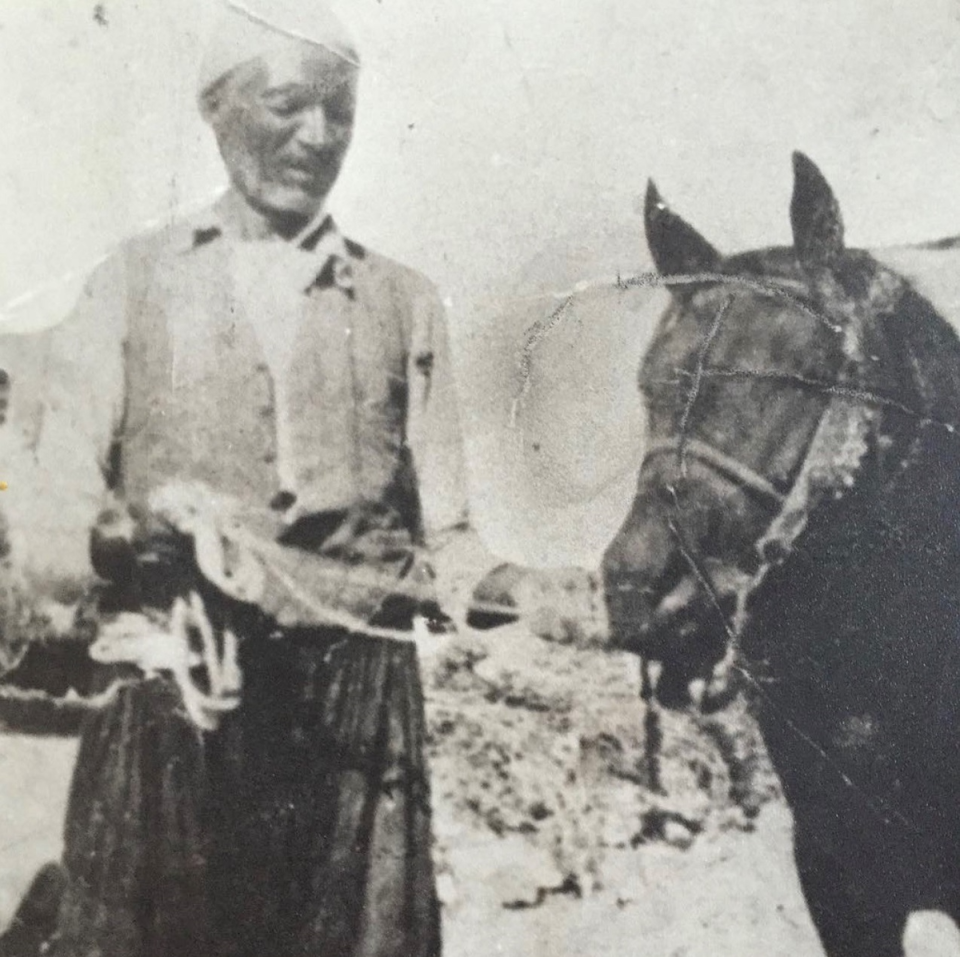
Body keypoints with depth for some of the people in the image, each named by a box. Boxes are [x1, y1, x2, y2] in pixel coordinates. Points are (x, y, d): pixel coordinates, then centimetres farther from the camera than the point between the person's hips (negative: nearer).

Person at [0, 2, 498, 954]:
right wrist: (138, 532, -17)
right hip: (170, 688, 0)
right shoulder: (132, 281, 10)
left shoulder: (404, 300, 13)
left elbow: (443, 528, 9)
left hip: (357, 696, 1)